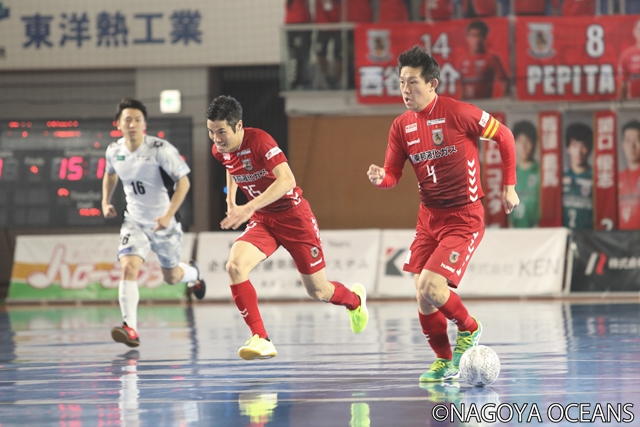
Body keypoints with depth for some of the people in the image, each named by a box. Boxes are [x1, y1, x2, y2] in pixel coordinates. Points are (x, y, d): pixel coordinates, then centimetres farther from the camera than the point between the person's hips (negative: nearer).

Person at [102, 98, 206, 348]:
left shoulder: (160, 149, -22)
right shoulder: (114, 151, -7)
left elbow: (183, 181, -19)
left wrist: (168, 215, -29)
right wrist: (106, 202, 4)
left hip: (163, 223, -2)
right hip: (135, 221, 2)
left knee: (172, 277, 16)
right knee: (128, 267, -23)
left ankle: (193, 273, 56)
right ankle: (130, 329, -28)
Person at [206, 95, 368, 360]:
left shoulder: (259, 141, -25)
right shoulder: (220, 150, -4)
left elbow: (287, 180, -38)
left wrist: (249, 207, -45)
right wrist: (231, 202, 13)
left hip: (293, 216, -5)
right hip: (262, 220, 5)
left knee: (317, 291, 7)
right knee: (235, 265, -25)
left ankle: (354, 299, 44)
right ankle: (261, 340, -23)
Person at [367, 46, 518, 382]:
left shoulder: (459, 114, -14)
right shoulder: (401, 126, 2)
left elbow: (504, 136, 0)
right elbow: (393, 174, 7)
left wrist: (509, 186, 3)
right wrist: (380, 178, -18)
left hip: (463, 219, -6)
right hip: (429, 218, 6)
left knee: (430, 288, -20)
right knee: (423, 300, 2)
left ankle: (468, 329, 10)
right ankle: (444, 361, 25)